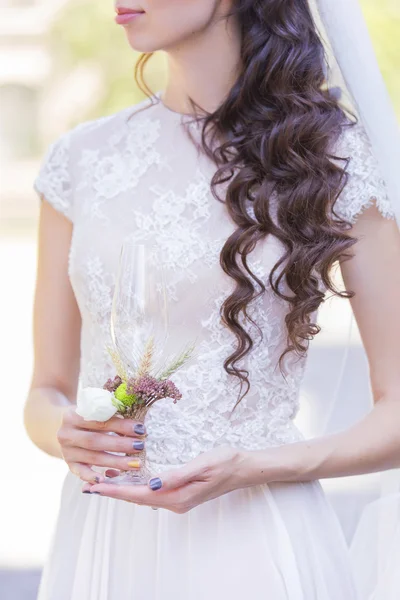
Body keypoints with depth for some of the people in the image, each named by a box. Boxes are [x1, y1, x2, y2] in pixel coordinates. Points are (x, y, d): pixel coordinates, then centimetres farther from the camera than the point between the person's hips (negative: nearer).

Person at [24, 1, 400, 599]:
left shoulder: (333, 158, -5)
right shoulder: (81, 157, 5)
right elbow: (47, 390, 10)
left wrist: (249, 469, -18)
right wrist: (66, 434, -12)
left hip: (255, 541, -3)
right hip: (101, 541, 3)